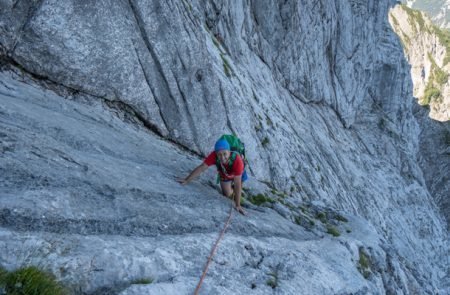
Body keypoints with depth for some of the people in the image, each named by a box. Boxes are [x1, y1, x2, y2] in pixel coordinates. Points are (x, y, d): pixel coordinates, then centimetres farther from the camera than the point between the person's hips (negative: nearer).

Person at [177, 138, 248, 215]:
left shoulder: (237, 160, -48)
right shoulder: (214, 155, -42)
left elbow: (237, 184, -44)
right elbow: (201, 168, -34)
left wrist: (238, 205, -41)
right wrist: (187, 180, -36)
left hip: (237, 174, -1)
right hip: (224, 175, 2)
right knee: (227, 194, -1)